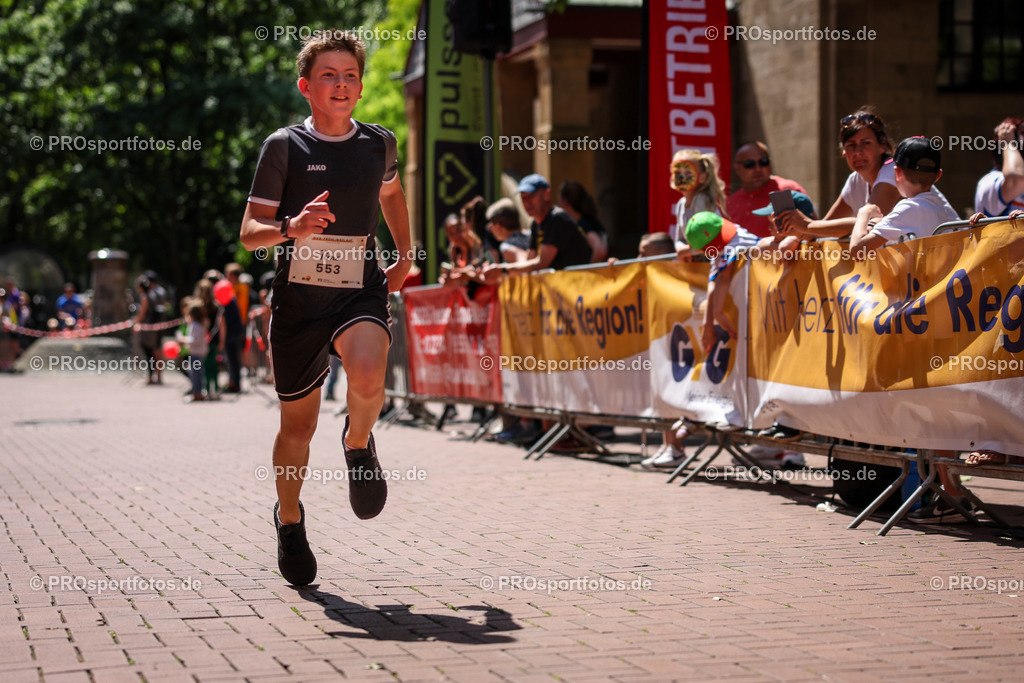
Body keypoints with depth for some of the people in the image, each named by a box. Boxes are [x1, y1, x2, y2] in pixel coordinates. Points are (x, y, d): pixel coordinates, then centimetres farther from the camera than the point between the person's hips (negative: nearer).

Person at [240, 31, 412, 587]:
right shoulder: (284, 146, -4)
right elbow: (250, 232, -5)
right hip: (297, 299, -1)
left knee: (367, 377, -31)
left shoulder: (379, 143, 6)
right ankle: (289, 518, 35)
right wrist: (291, 228, -25)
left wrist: (405, 255, 19)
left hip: (361, 294, 1)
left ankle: (359, 443, 3)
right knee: (297, 425, 8)